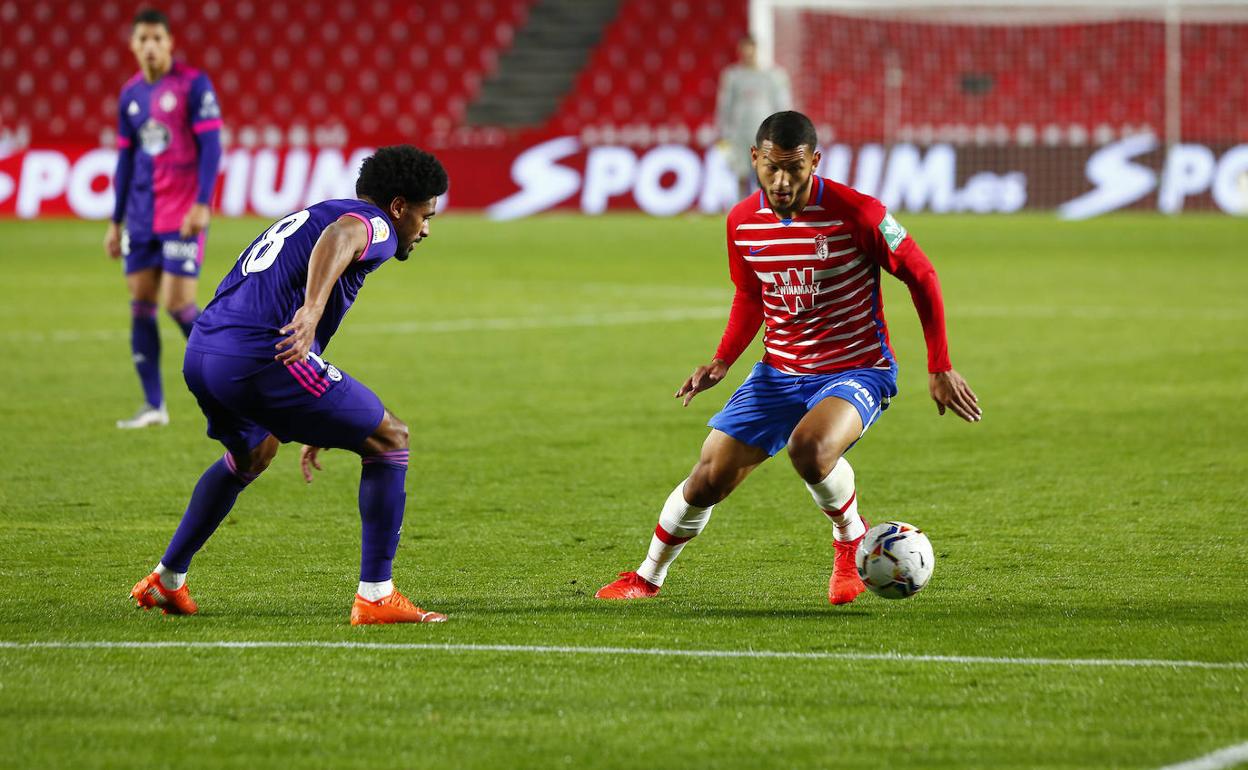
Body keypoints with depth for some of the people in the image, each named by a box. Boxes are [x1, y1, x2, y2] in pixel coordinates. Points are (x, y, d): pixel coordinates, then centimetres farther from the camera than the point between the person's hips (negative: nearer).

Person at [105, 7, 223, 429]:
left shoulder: (193, 85, -6)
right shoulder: (130, 94, 11)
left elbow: (210, 146, -9)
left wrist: (201, 204, -18)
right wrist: (116, 222, 16)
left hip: (182, 215, -6)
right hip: (142, 216, 6)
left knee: (179, 305, -11)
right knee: (140, 305, 2)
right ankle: (153, 405, 7)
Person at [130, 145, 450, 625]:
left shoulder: (306, 218, 33)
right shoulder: (373, 225, 3)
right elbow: (338, 237, -24)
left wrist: (315, 428, 49)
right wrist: (312, 312, -40)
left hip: (200, 355, 9)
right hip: (259, 357, -9)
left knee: (253, 454, 37)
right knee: (389, 440, 4)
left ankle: (167, 581, 43)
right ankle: (375, 597, 0)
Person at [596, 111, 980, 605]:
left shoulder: (854, 213, -19)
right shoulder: (743, 222, -3)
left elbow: (921, 277, -8)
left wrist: (940, 368, -8)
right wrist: (721, 362, 2)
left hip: (857, 372, -5)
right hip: (778, 373, 5)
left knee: (810, 449, -35)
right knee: (708, 479, -2)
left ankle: (851, 541, -3)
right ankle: (647, 578, 24)